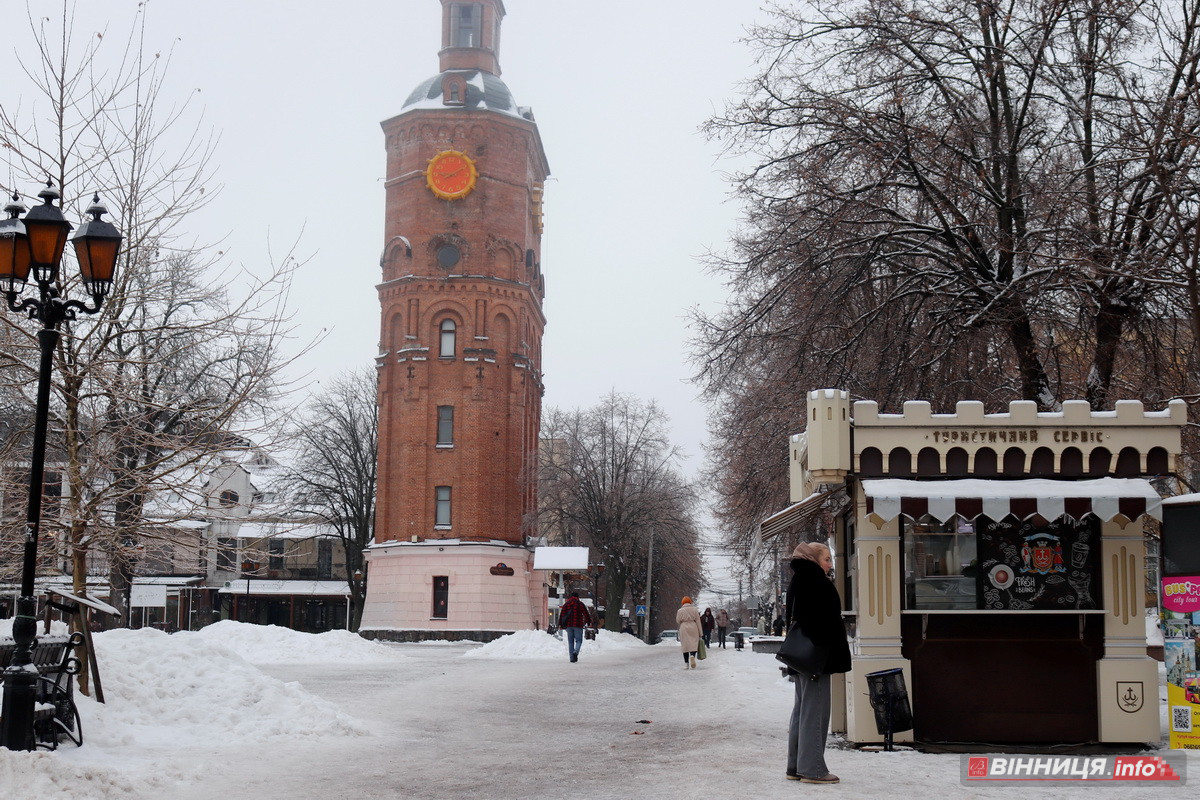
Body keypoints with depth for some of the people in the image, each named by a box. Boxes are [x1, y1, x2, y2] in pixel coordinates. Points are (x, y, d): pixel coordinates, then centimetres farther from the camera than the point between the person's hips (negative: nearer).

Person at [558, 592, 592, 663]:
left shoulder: (566, 604, 10)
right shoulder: (580, 604, 1)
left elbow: (562, 614, 5)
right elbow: (586, 614, 2)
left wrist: (560, 624, 6)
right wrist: (589, 622, 12)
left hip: (568, 625, 3)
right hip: (578, 625, -3)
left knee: (570, 641, 8)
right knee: (579, 640, 3)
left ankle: (572, 657, 4)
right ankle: (575, 652, -25)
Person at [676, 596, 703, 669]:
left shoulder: (680, 611, 0)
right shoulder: (694, 609, 2)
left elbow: (678, 621, 6)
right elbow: (698, 621, 2)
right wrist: (700, 633, 6)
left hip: (684, 628, 0)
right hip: (693, 628, 0)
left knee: (685, 645, 6)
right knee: (693, 644, 2)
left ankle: (686, 663, 5)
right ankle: (692, 656, -27)